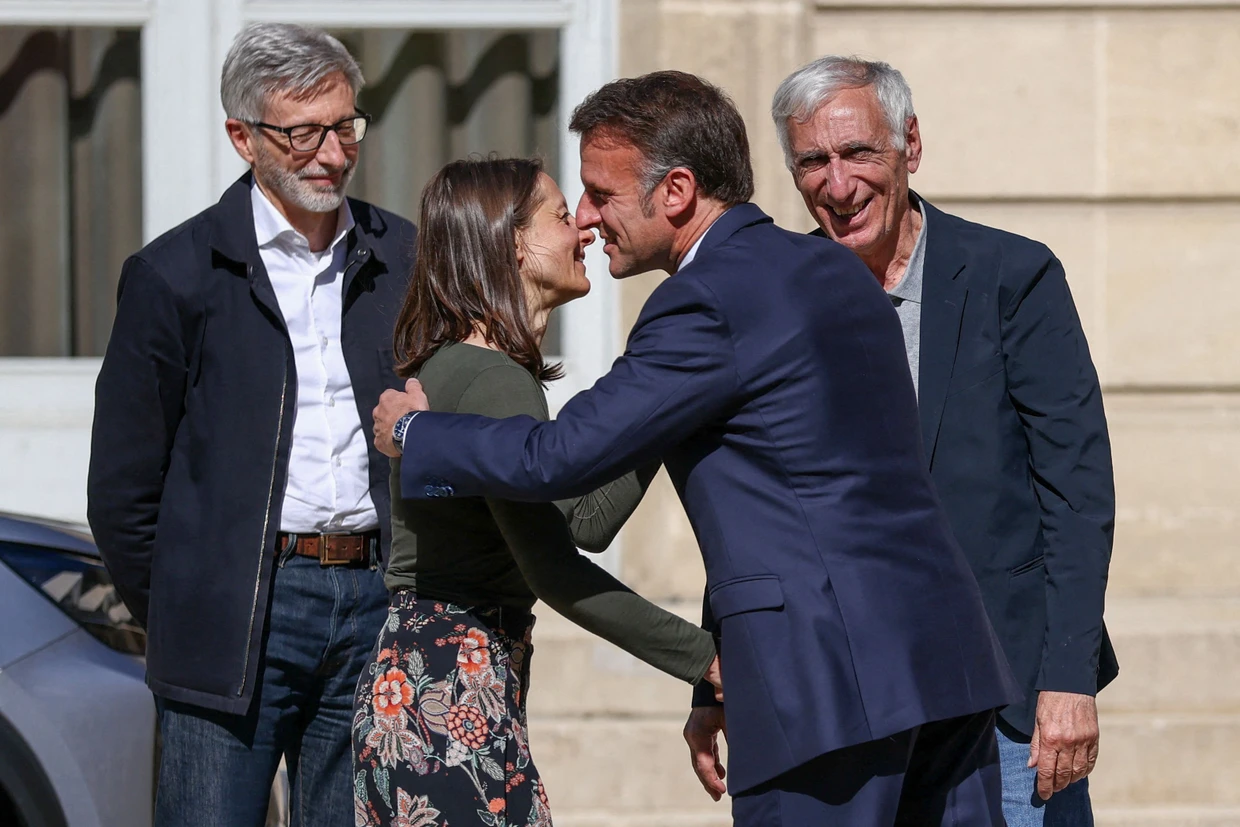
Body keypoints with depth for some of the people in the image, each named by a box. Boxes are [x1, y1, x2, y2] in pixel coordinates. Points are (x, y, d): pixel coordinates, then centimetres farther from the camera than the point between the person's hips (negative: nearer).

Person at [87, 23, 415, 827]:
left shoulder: (405, 260, 10)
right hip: (240, 612, -3)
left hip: (374, 607, 3)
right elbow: (124, 487, 4)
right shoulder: (176, 274, 0)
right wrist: (183, 620, 4)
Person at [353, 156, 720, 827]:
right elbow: (554, 573, -21)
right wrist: (703, 658, -17)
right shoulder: (492, 380, -15)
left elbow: (587, 522, 14)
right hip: (450, 695, -10)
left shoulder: (460, 366, 16)